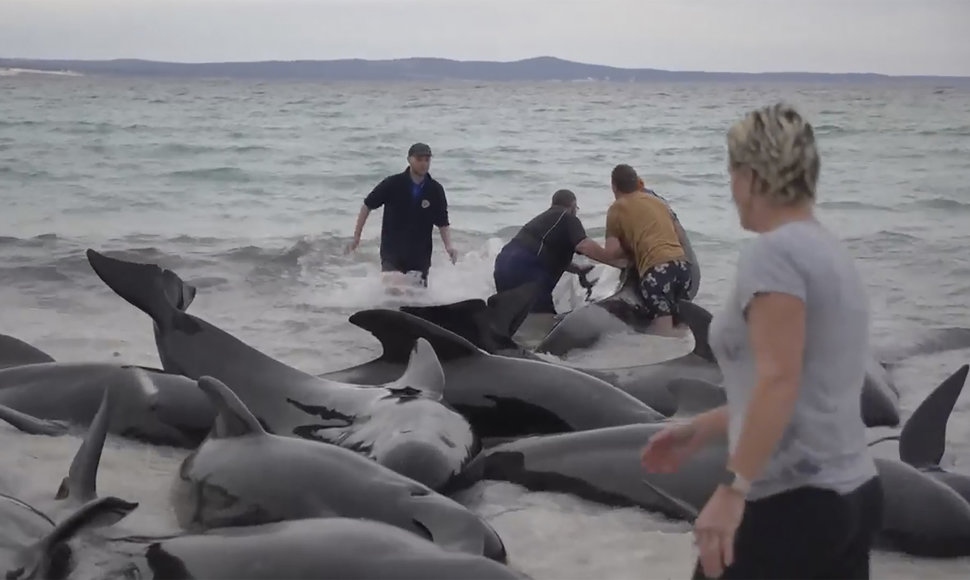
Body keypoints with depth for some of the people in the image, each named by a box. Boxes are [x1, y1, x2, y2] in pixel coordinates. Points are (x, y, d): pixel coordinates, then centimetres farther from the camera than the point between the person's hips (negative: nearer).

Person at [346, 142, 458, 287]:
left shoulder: (435, 190, -6)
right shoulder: (392, 184, -11)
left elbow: (443, 223, 0)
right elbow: (367, 206, -1)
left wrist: (448, 245, -18)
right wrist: (356, 237, -2)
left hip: (420, 255, 2)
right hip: (392, 252, -2)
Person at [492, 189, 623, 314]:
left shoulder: (543, 218, 30)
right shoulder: (568, 218, 3)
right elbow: (584, 245, -13)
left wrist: (578, 269, 39)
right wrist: (617, 261, -8)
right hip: (525, 273, -9)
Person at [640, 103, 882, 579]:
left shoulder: (773, 252, -13)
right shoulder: (829, 253, 16)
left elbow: (779, 380, -23)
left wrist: (732, 487, -25)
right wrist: (700, 431, 27)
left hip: (793, 501, -9)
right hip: (853, 495, 9)